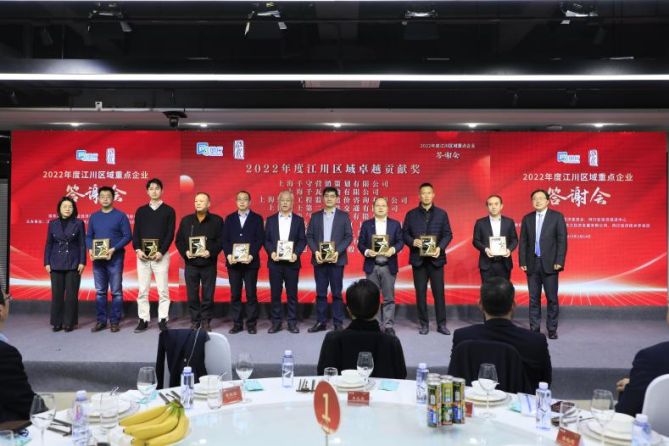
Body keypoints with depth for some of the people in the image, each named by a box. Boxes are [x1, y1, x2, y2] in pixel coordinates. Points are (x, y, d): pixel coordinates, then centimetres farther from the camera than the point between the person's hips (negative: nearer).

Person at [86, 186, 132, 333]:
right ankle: (101, 321, 17)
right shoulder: (94, 217, 11)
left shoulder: (120, 216, -2)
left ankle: (115, 321, 8)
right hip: (98, 259, 4)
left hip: (115, 259, -4)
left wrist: (114, 249, -18)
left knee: (116, 292, 0)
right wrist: (90, 249, -7)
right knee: (100, 292, 9)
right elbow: (89, 236, 13)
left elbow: (127, 236, -6)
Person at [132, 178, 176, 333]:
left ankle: (162, 320, 5)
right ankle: (143, 320, 11)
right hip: (142, 255, 3)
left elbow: (170, 234, -2)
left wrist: (161, 252, -13)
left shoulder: (169, 210, 5)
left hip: (161, 255, -2)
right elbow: (136, 232, 8)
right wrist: (138, 250, -8)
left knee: (163, 290, -2)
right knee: (142, 290, 4)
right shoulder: (141, 210, 12)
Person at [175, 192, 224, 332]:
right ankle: (194, 321, 16)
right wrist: (185, 252, -7)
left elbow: (220, 241, -3)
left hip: (209, 264, -2)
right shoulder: (186, 220, 9)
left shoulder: (217, 220, 2)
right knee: (192, 295, 5)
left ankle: (206, 322, 13)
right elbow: (179, 240, 10)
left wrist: (210, 252, -17)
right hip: (190, 264, 2)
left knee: (208, 295, 2)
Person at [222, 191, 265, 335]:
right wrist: (228, 255, -9)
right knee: (235, 294, 4)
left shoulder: (257, 218, 5)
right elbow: (225, 239, 7)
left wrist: (251, 255, -14)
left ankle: (251, 324, 8)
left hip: (250, 262, -2)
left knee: (251, 294, 0)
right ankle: (237, 324, 12)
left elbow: (260, 239, -2)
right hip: (233, 262, 2)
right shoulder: (229, 218, 12)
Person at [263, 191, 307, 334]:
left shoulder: (299, 220, 6)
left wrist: (296, 253, -14)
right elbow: (266, 240, 5)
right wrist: (271, 252, -12)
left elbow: (302, 240, 2)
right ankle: (276, 322, 13)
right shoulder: (271, 219, 8)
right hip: (275, 262, 1)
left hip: (291, 262, -1)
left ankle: (292, 322, 11)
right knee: (275, 294, 5)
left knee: (292, 294, 3)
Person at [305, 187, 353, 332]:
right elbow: (309, 236, 7)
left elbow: (349, 236, -1)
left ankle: (338, 323, 8)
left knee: (337, 293, 2)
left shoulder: (344, 216, 5)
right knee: (320, 292, 6)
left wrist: (337, 252, -14)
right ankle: (321, 322, 13)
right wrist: (315, 252, -10)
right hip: (319, 259, 2)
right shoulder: (315, 216, 10)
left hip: (336, 259, -2)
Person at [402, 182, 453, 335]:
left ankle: (441, 324, 10)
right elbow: (404, 233, 5)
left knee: (439, 292, 1)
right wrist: (412, 242, -15)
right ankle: (424, 324, 13)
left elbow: (448, 234, 3)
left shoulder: (442, 214, 7)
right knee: (421, 293, 4)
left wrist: (440, 247, -13)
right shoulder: (411, 214, 7)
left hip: (436, 258, 0)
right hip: (418, 258, 0)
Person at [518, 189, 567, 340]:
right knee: (534, 298, 7)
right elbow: (523, 242, 9)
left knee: (552, 298, 1)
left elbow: (562, 240, -4)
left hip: (549, 264, -3)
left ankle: (552, 329, 11)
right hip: (532, 264, 3)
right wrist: (522, 262, 0)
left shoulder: (557, 217, 1)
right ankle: (534, 328, 14)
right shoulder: (527, 218, 10)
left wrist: (559, 261, -11)